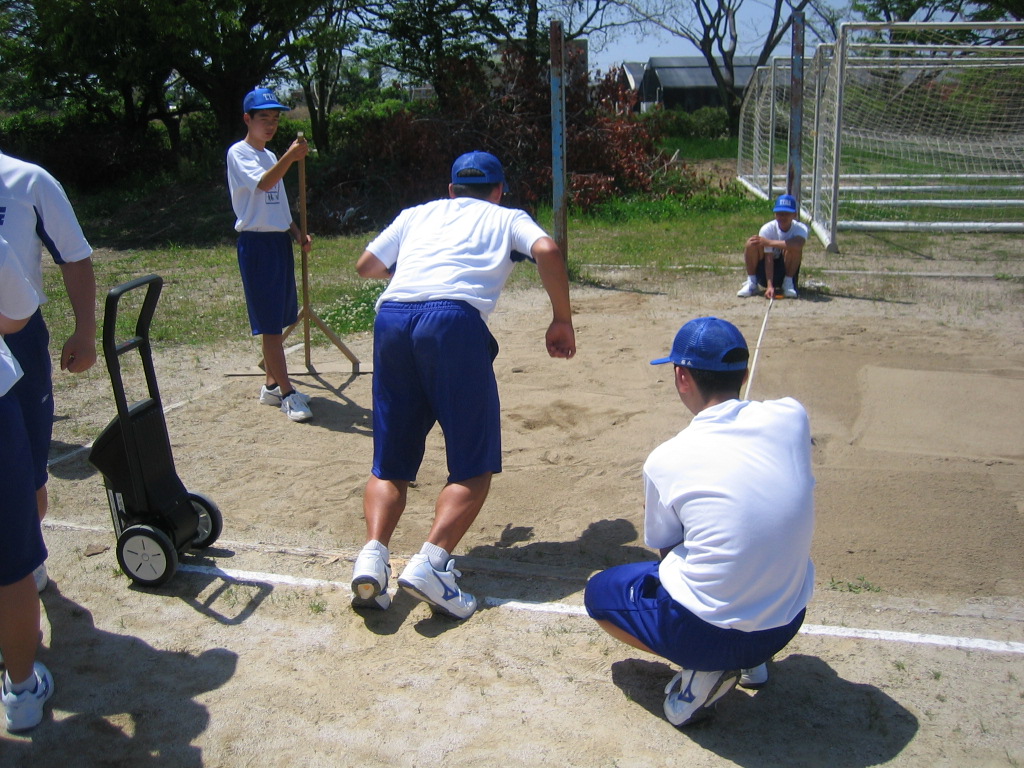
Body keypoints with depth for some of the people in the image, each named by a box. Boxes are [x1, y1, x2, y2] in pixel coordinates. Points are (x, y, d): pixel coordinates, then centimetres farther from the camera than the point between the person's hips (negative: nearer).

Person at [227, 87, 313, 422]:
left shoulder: (270, 157, 18)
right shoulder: (238, 153, -7)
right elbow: (263, 184, -27)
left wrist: (298, 234, 7)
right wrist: (290, 158, -41)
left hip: (280, 241, 9)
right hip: (256, 243, -9)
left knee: (278, 320, 12)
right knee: (270, 323, -7)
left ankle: (271, 386, 22)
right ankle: (286, 393, -4)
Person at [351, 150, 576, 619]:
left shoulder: (418, 213, 32)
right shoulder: (507, 217, 24)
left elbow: (366, 265, 30)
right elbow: (547, 251, 4)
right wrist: (562, 321, 11)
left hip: (391, 317, 4)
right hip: (453, 320, -4)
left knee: (390, 462, 12)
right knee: (474, 465, 4)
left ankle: (373, 554, -9)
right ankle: (430, 563, -14)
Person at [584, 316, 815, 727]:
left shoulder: (665, 459, -14)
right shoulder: (791, 416, -8)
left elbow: (665, 549, 1)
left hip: (704, 634, -4)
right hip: (788, 624, 5)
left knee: (600, 591, 21)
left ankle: (705, 669, 3)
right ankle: (749, 659, 20)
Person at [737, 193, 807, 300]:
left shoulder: (800, 228, -18)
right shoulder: (767, 229, -18)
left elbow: (798, 245, -43)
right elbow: (768, 259, -24)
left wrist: (768, 242, -40)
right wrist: (769, 286, -34)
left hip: (787, 268, 0)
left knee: (794, 248, -30)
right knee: (751, 244, -26)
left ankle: (788, 283, -12)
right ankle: (751, 283, -12)